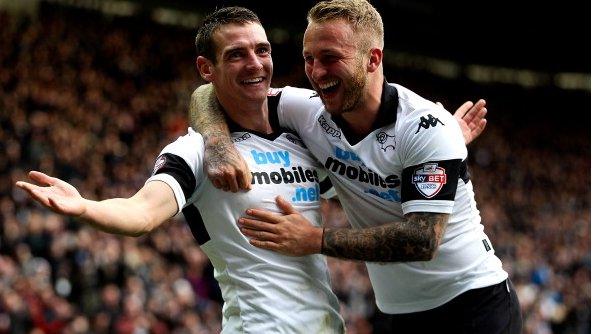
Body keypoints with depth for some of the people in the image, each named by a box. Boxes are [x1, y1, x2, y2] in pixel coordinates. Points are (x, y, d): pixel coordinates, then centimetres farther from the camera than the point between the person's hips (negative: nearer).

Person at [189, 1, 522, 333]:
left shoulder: (427, 127, -20)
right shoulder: (310, 111, -5)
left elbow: (423, 239, -27)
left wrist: (315, 240, -26)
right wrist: (220, 148, -21)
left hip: (476, 304, -5)